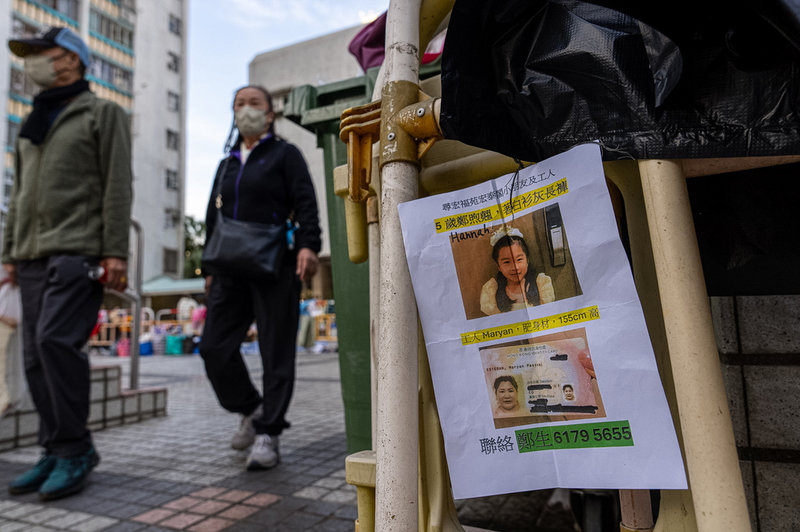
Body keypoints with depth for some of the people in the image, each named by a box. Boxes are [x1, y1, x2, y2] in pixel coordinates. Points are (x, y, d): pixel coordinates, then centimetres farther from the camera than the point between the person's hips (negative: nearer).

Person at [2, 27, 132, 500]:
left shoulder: (103, 114, 6)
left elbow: (118, 184, -5)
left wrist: (116, 252, -15)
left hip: (79, 249, -7)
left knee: (56, 339, -20)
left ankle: (75, 449, -9)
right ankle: (57, 453, 11)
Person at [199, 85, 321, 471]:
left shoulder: (285, 154, 8)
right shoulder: (226, 164, 24)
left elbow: (305, 203, -6)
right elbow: (213, 218, 24)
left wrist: (308, 246, -21)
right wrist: (210, 266, 18)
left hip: (275, 266, -5)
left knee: (276, 353, -3)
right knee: (214, 346, 0)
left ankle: (268, 435, 7)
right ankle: (251, 410, 22)